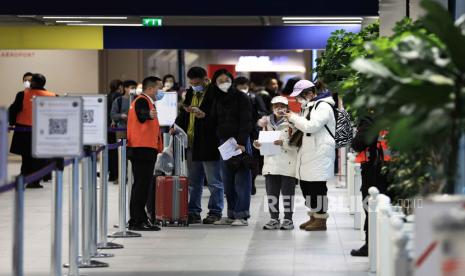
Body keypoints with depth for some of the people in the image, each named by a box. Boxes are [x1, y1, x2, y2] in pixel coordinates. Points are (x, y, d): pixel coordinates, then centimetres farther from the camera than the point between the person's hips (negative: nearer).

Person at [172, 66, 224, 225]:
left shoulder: (214, 93, -10)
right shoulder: (190, 93, 13)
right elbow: (183, 114, 21)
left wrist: (202, 115, -26)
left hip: (209, 144, -8)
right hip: (191, 144, 8)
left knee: (214, 181, 0)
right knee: (193, 181, 13)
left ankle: (215, 212, 7)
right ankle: (193, 212, 19)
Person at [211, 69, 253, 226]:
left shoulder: (241, 98, -5)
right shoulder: (218, 101, 14)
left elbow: (246, 122, -11)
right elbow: (215, 121, 17)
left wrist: (241, 142, -19)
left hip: (240, 142, -6)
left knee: (241, 180, -6)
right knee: (228, 182, 7)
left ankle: (242, 215, -6)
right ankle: (231, 215, 12)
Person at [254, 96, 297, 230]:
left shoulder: (291, 123, -2)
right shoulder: (267, 122, 14)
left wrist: (283, 143, -23)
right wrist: (258, 145, 0)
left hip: (287, 164, -5)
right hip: (271, 163, 5)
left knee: (287, 192, 0)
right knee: (271, 192, 6)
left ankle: (288, 219, 6)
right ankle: (274, 219, 12)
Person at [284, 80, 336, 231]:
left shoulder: (323, 107, -12)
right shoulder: (310, 107, 20)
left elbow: (311, 126, -23)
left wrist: (293, 118, -12)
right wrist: (294, 123, 8)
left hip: (319, 154, -10)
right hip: (308, 154, 10)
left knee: (317, 187, -6)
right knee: (305, 185, 12)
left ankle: (321, 220, 1)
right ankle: (314, 216, 23)